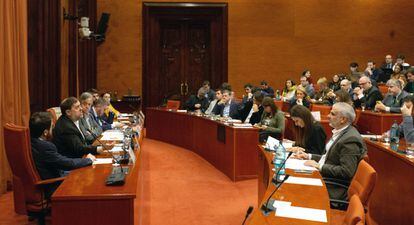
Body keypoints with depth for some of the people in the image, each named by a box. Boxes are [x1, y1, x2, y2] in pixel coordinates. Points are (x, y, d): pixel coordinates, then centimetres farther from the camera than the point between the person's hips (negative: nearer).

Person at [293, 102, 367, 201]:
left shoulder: (351, 139, -20)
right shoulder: (339, 132, 9)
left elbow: (346, 171, -24)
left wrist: (319, 166, -19)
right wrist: (309, 156, 7)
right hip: (322, 176, 9)